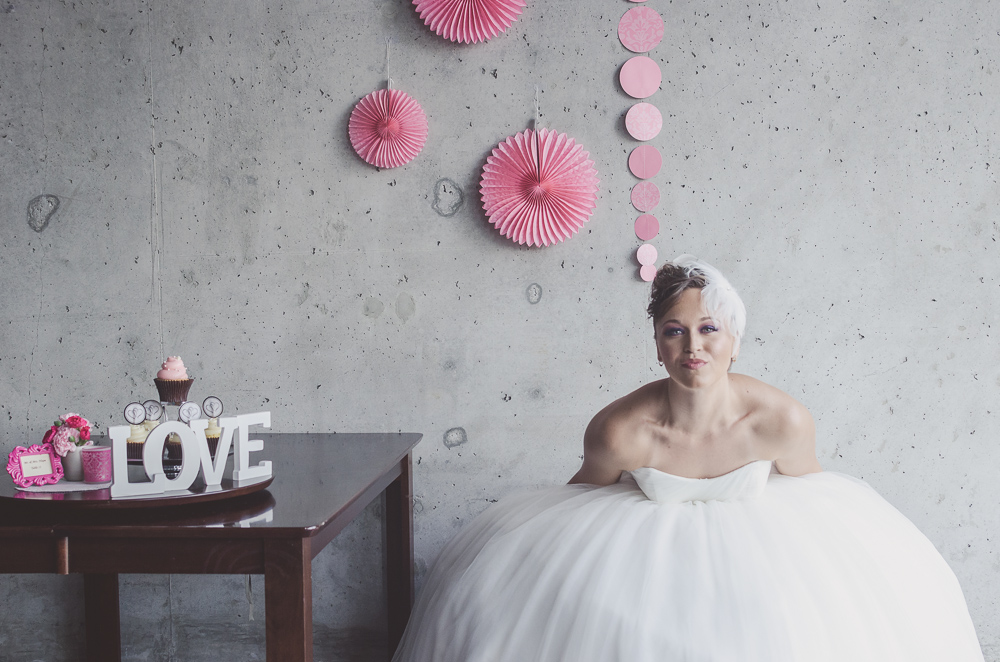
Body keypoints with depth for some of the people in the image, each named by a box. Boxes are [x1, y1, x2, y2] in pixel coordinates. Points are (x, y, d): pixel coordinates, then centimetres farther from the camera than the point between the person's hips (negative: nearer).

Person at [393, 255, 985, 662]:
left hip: (754, 536, 1)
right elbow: (583, 495, -3)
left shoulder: (784, 421, -25)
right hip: (648, 539, 0)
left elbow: (807, 488, -2)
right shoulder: (620, 432, -27)